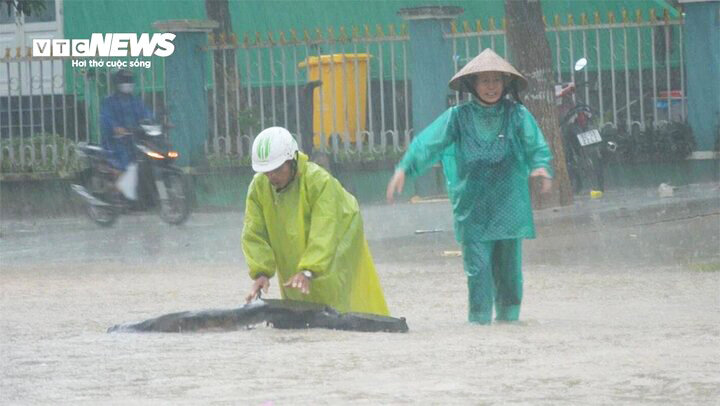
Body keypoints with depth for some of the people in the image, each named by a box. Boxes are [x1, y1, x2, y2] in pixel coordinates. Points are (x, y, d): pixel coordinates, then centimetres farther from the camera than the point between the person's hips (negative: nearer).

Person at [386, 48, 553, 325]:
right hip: (473, 207, -1)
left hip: (509, 205, 1)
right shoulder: (458, 117, 3)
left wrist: (541, 166, -27)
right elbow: (429, 142, -4)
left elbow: (535, 145, -4)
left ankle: (508, 314, 22)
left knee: (508, 263, 7)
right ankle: (480, 317, -2)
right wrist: (404, 169, -19)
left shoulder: (517, 115, 4)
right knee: (477, 264, -7)